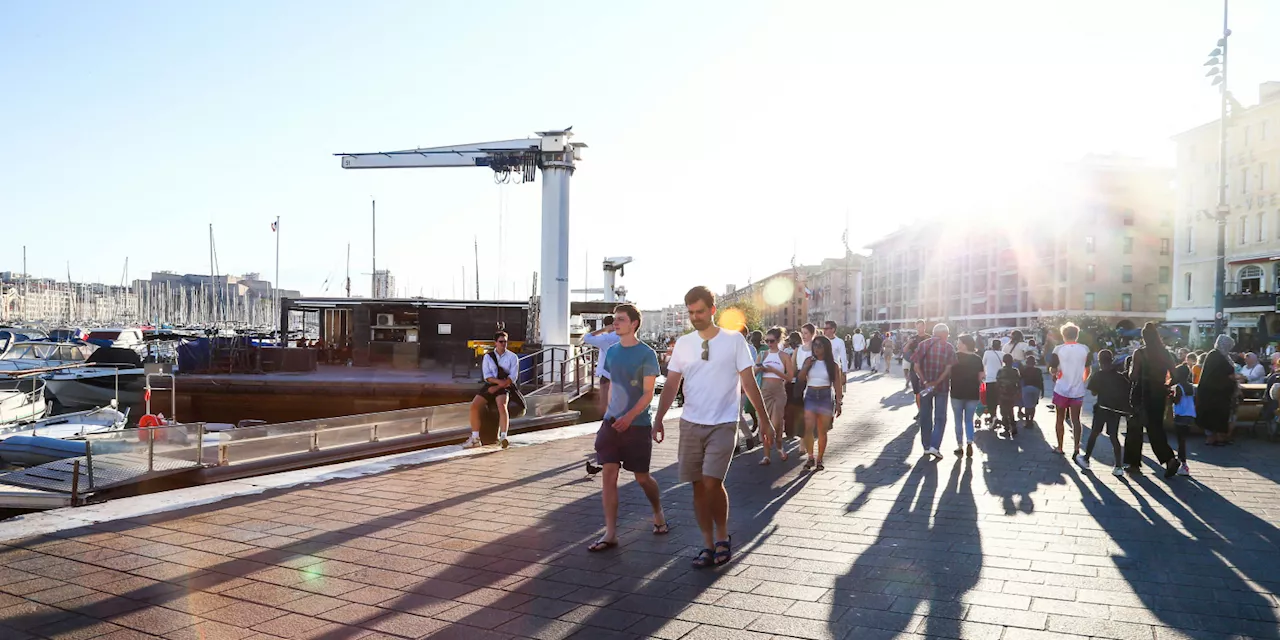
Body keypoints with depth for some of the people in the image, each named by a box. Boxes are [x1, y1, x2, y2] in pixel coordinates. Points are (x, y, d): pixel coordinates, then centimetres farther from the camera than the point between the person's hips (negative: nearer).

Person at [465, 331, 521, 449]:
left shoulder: (512, 357, 6)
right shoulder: (488, 357, 12)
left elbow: (512, 378, -4)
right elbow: (486, 375, 1)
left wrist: (497, 387, -14)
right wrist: (499, 381, -18)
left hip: (504, 388, -3)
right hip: (490, 386, 3)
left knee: (501, 405, -34)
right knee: (474, 405, -20)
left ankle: (503, 437, -37)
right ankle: (475, 438, -14)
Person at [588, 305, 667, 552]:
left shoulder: (646, 354, -9)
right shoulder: (612, 352, 8)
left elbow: (648, 393, -13)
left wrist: (629, 417, -25)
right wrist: (609, 413, 14)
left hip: (638, 424, -4)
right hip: (612, 422, 5)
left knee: (642, 477, 6)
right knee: (608, 474, -4)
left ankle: (658, 513, 34)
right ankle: (610, 533, 0)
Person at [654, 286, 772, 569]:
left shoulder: (734, 340, -4)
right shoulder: (683, 343, 5)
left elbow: (749, 381, -1)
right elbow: (671, 384, 4)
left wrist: (764, 417, -1)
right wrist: (658, 419, -5)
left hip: (723, 425, -4)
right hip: (690, 424, 4)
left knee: (712, 482, -14)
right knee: (698, 485, 7)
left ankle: (723, 536, 10)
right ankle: (708, 544, 19)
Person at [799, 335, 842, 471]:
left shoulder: (832, 365, 1)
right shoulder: (809, 360, 6)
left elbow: (837, 385, 1)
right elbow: (801, 378, -2)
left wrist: (838, 404, -2)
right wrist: (807, 365, -14)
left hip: (826, 397, -1)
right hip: (810, 396, 1)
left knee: (822, 431, 5)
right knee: (809, 428, -11)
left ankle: (819, 459, 15)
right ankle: (810, 457, 2)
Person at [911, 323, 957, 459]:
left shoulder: (922, 344, -1)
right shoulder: (949, 347, -5)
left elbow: (916, 366, -8)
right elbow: (948, 368, -13)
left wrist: (925, 382, -10)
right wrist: (936, 382, -14)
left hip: (925, 386, 2)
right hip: (942, 387, -2)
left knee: (925, 416, 12)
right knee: (940, 418, 6)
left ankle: (926, 446, 17)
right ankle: (934, 446, -6)